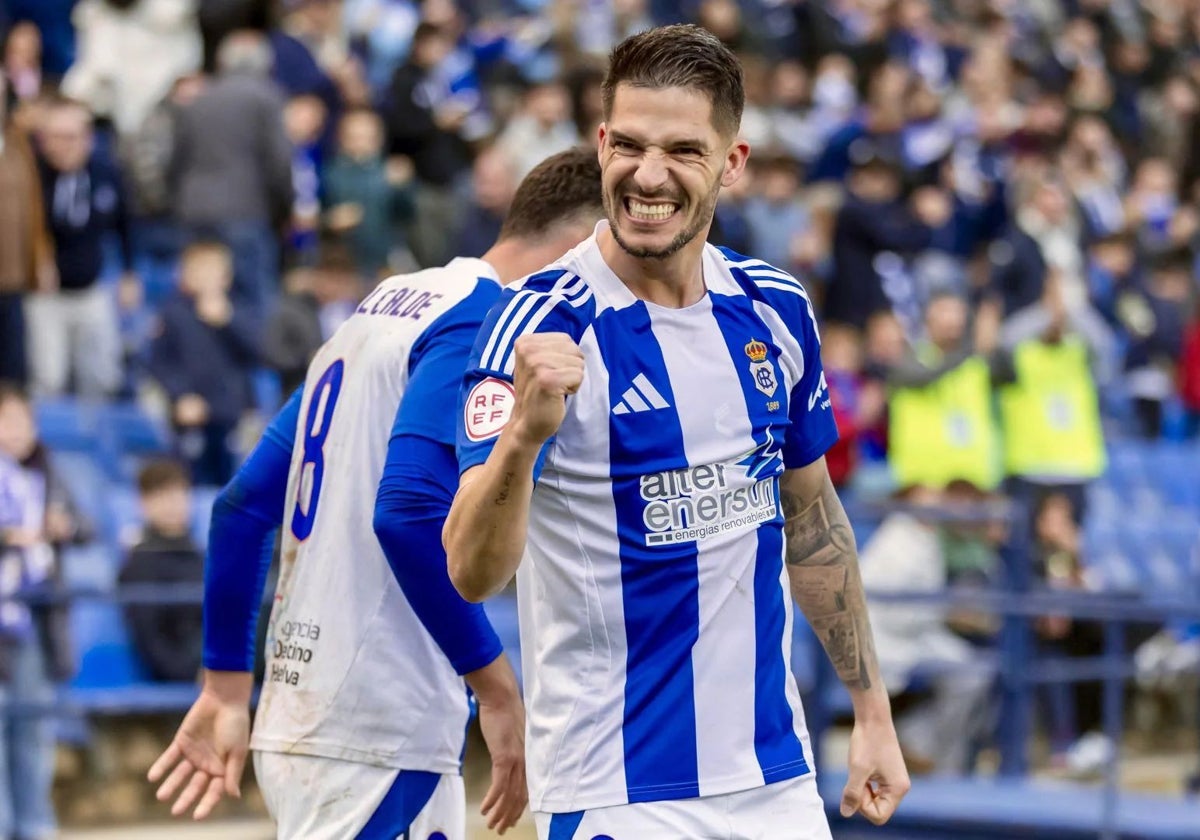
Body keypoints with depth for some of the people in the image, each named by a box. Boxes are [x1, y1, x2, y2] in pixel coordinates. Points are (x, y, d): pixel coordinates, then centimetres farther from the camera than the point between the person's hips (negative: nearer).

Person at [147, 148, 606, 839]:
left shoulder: (387, 307, 18)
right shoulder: (483, 317, -10)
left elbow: (242, 507, 19)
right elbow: (408, 511, -23)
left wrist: (227, 689, 23)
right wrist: (499, 693, -17)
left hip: (298, 716, 9)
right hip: (378, 735, -9)